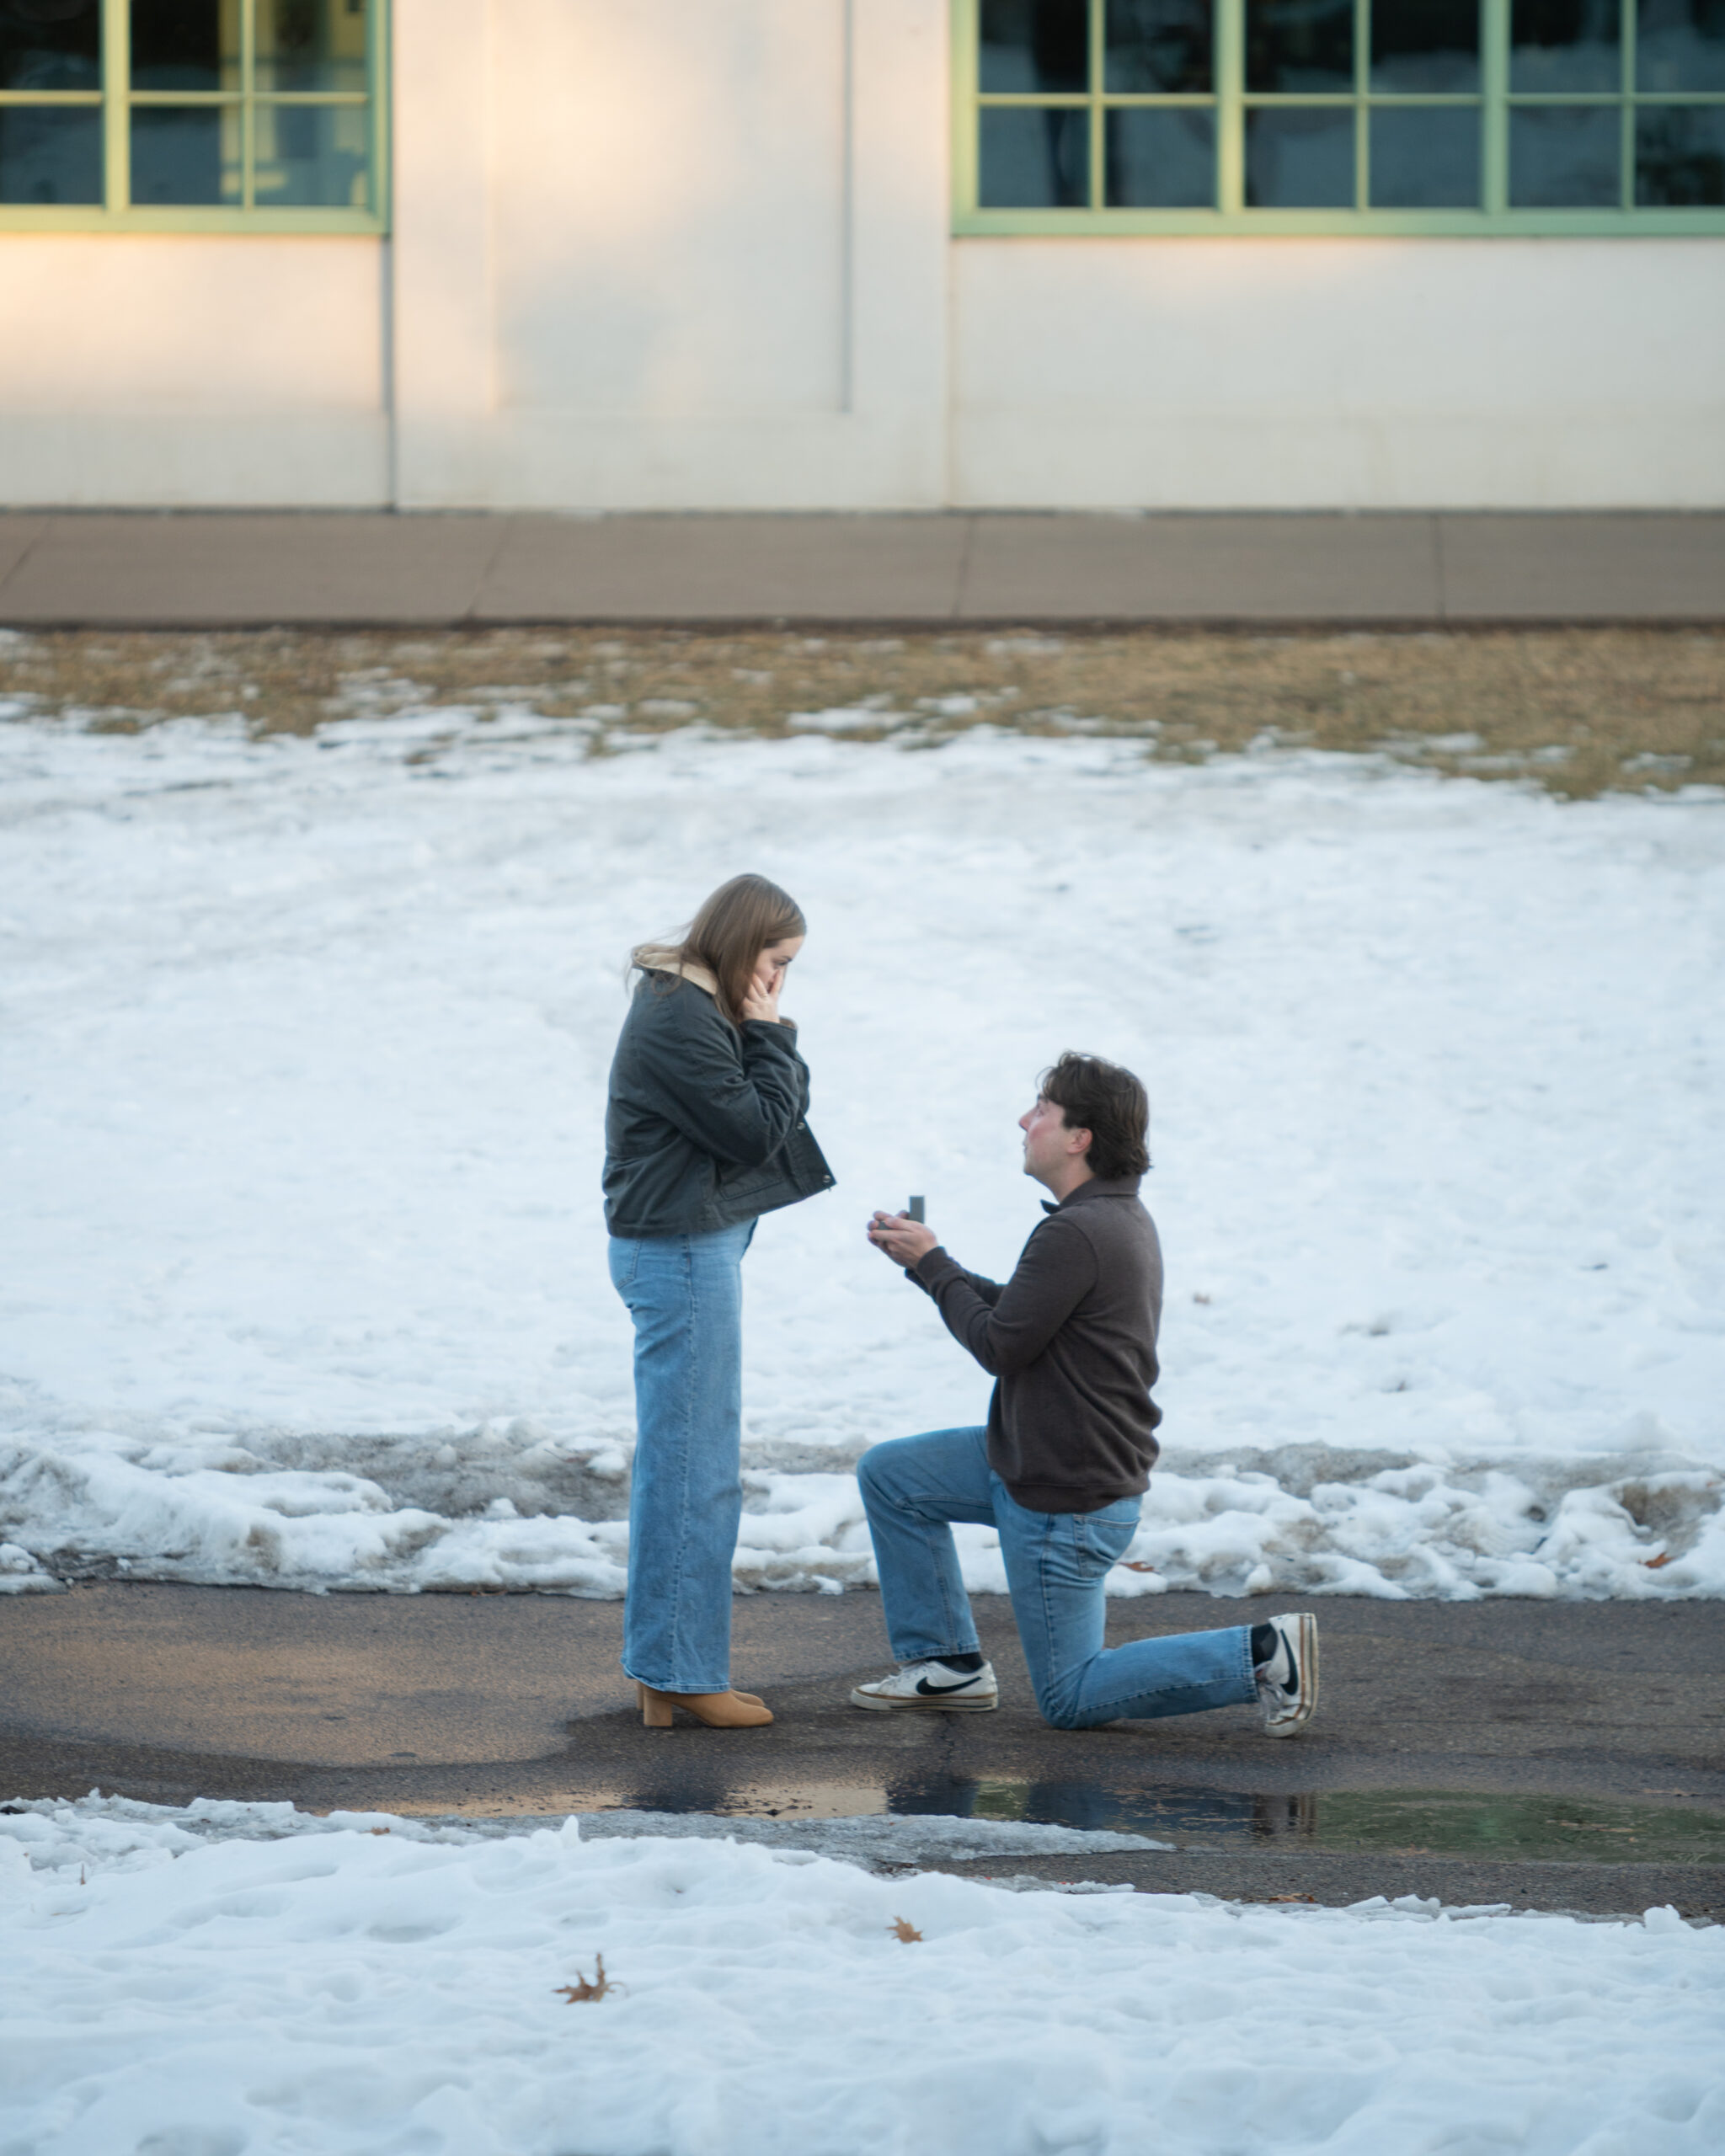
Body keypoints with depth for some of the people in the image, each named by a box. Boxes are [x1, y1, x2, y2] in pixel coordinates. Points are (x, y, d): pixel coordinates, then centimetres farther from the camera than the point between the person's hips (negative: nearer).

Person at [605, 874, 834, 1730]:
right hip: (682, 1254, -11)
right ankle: (681, 1672, -1)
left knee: (676, 1463, 14)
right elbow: (756, 1129, -18)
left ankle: (660, 1666, 20)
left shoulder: (699, 1009, 14)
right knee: (697, 1470, -6)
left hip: (685, 1249, 11)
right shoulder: (681, 1021, -18)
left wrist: (767, 1039, -2)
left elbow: (777, 1112, 14)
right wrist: (771, 1036, -9)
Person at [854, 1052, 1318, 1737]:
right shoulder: (1121, 1218, 7)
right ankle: (947, 1665, 21)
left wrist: (931, 1265, -7)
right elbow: (1015, 1315, 14)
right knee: (887, 1475, 18)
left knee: (1070, 1699, 1)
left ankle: (1261, 1655, -6)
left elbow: (1000, 1343, -20)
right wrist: (928, 1258, 10)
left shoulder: (1076, 1235, -26)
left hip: (1067, 1502, -10)